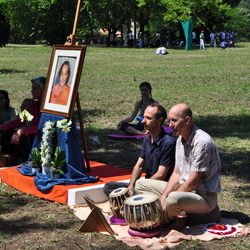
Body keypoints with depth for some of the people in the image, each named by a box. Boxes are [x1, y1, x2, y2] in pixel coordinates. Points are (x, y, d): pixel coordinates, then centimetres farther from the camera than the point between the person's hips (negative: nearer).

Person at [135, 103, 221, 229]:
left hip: (205, 196, -9)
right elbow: (176, 174, 9)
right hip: (184, 189, 9)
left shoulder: (202, 142, -22)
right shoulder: (180, 140, 7)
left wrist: (167, 199, -16)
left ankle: (163, 222, -5)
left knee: (173, 199, -40)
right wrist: (163, 196, -7)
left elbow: (193, 182, -22)